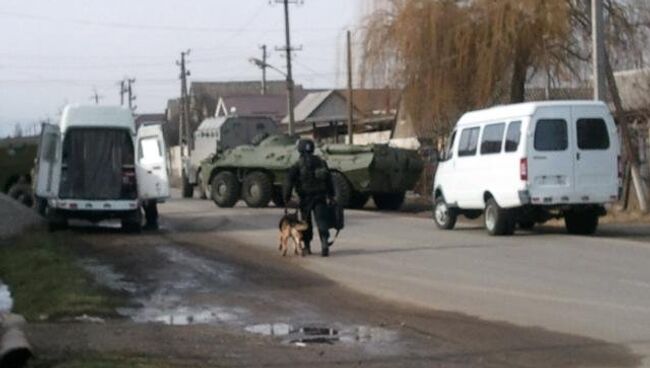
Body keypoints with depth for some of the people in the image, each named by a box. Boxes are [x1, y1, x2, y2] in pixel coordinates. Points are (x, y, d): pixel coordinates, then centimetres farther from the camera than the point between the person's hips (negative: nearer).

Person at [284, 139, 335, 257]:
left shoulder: (297, 165, -6)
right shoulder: (321, 162, 8)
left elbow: (289, 181, -9)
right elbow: (329, 179, 12)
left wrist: (286, 197, -2)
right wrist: (331, 195, 19)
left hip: (305, 198, -2)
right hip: (320, 196, 2)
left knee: (306, 221, 12)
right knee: (321, 220, -4)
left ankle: (307, 246, 20)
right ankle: (324, 242, -23)